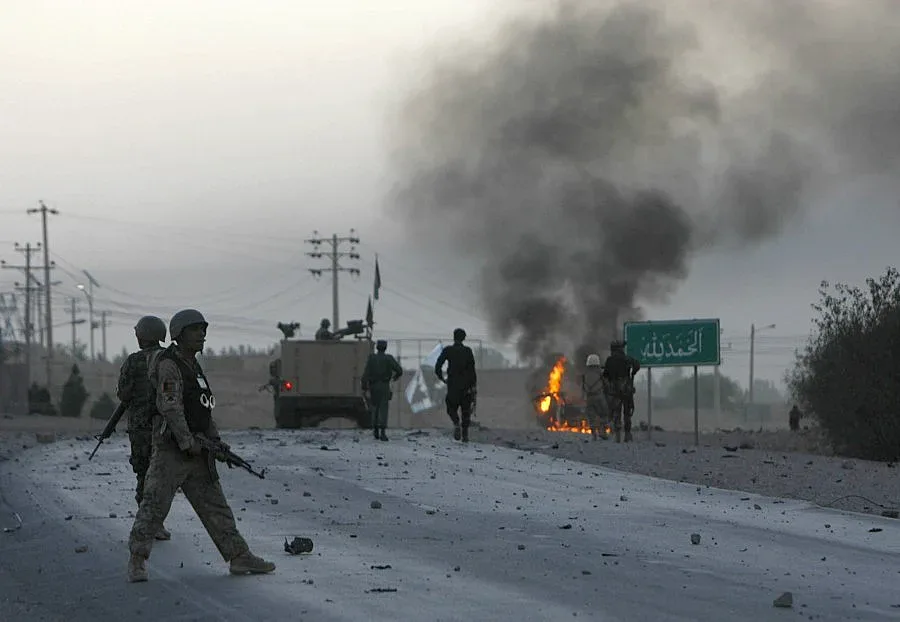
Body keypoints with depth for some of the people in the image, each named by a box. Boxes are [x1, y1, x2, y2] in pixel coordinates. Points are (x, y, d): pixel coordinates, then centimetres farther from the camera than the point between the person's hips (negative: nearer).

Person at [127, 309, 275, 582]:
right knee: (155, 503, -9)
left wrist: (216, 440, 13)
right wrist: (187, 442, -21)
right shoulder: (169, 366, -11)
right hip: (171, 449, -9)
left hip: (195, 450, 9)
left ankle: (239, 556, 10)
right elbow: (170, 407, -20)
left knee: (214, 504, 9)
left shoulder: (194, 367, 18)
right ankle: (137, 561, -4)